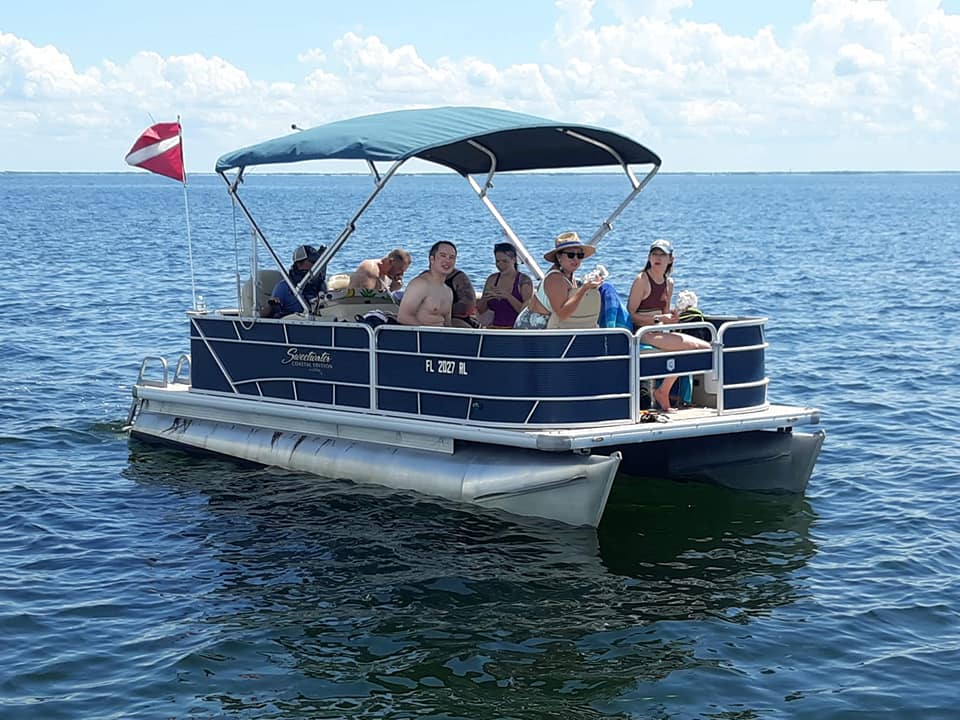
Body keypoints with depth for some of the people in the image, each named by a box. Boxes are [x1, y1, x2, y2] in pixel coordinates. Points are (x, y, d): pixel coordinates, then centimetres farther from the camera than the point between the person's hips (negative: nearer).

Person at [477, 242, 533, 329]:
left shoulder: (524, 280, -2)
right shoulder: (492, 279, 12)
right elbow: (480, 311, 13)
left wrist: (508, 296, -21)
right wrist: (485, 299, -8)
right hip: (494, 329, 4)